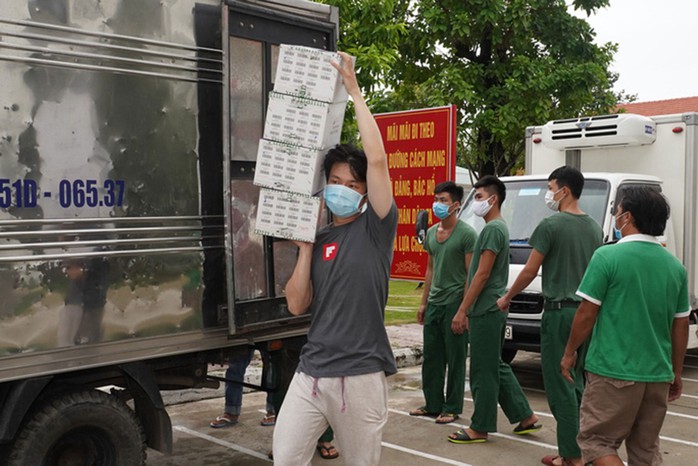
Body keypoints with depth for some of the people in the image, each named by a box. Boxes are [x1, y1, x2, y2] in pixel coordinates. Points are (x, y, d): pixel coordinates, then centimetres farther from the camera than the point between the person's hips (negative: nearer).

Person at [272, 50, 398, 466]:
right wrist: (306, 247, -3)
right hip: (312, 370, 4)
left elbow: (378, 158, -17)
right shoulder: (316, 239, 10)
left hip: (361, 375, -4)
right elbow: (297, 306, 5)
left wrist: (354, 90, -11)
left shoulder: (375, 228, -3)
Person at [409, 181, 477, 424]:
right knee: (431, 358, 12)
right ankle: (432, 404, 23)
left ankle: (452, 408, 12)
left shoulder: (466, 233, -10)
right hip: (433, 304, 7)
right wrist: (424, 302, 16)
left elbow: (471, 274, -12)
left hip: (454, 304, -7)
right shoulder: (431, 233, 13)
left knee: (455, 359, 2)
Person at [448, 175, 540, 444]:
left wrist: (462, 311, -17)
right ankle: (525, 417, 22)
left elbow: (482, 274, -19)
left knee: (483, 371, -1)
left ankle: (479, 429, 8)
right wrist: (468, 310, 20)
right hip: (491, 310, 10)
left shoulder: (492, 229, -15)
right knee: (497, 367, 16)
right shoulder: (499, 228, 16)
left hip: (486, 310, -10)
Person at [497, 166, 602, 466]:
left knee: (559, 385, -2)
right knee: (576, 382, 15)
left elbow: (530, 271, -8)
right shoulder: (594, 228, 11)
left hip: (559, 311, -7)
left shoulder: (551, 225, -11)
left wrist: (506, 298, 6)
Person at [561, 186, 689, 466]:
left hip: (614, 371, -6)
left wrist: (569, 352, 4)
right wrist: (676, 373, 21)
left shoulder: (608, 256, -11)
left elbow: (586, 314, -10)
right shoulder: (675, 266, 7)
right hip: (658, 375, 6)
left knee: (595, 441, 5)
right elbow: (681, 325, 12)